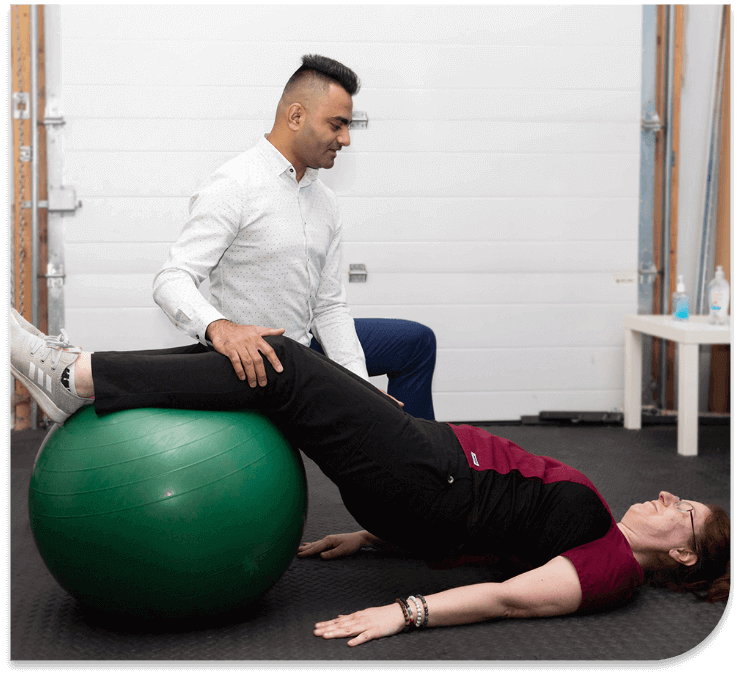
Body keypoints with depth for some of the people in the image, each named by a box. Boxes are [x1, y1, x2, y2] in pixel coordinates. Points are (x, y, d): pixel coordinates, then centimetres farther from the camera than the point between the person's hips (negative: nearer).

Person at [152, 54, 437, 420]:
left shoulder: (324, 203, 7)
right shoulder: (232, 187, -19)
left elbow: (328, 306, 7)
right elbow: (172, 280, -28)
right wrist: (219, 327, -49)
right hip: (253, 362, -9)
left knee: (417, 340, 18)